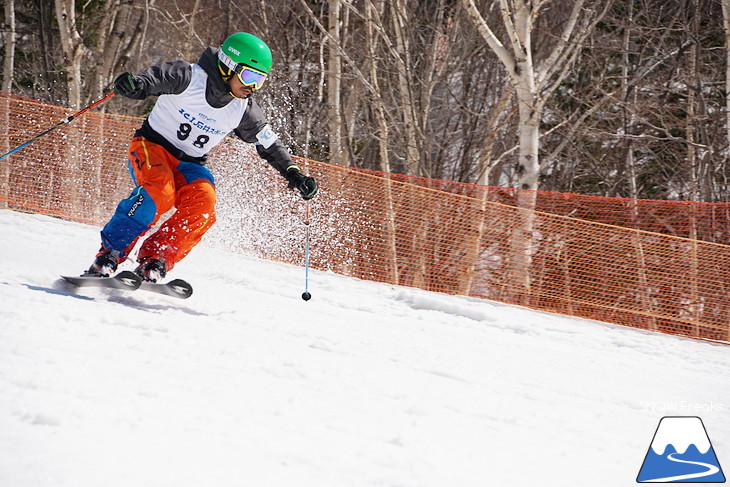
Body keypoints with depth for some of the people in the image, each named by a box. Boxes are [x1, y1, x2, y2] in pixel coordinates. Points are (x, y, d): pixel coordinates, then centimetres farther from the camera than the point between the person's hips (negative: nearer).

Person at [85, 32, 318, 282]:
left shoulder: (244, 110, 0)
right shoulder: (190, 77, -15)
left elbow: (270, 144, 10)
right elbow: (155, 77, -26)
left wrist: (294, 174, 1)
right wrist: (133, 84, -48)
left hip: (189, 164, 5)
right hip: (152, 146, -5)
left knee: (203, 203, -26)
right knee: (159, 192, -33)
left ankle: (154, 262, -27)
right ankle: (108, 256, -29)